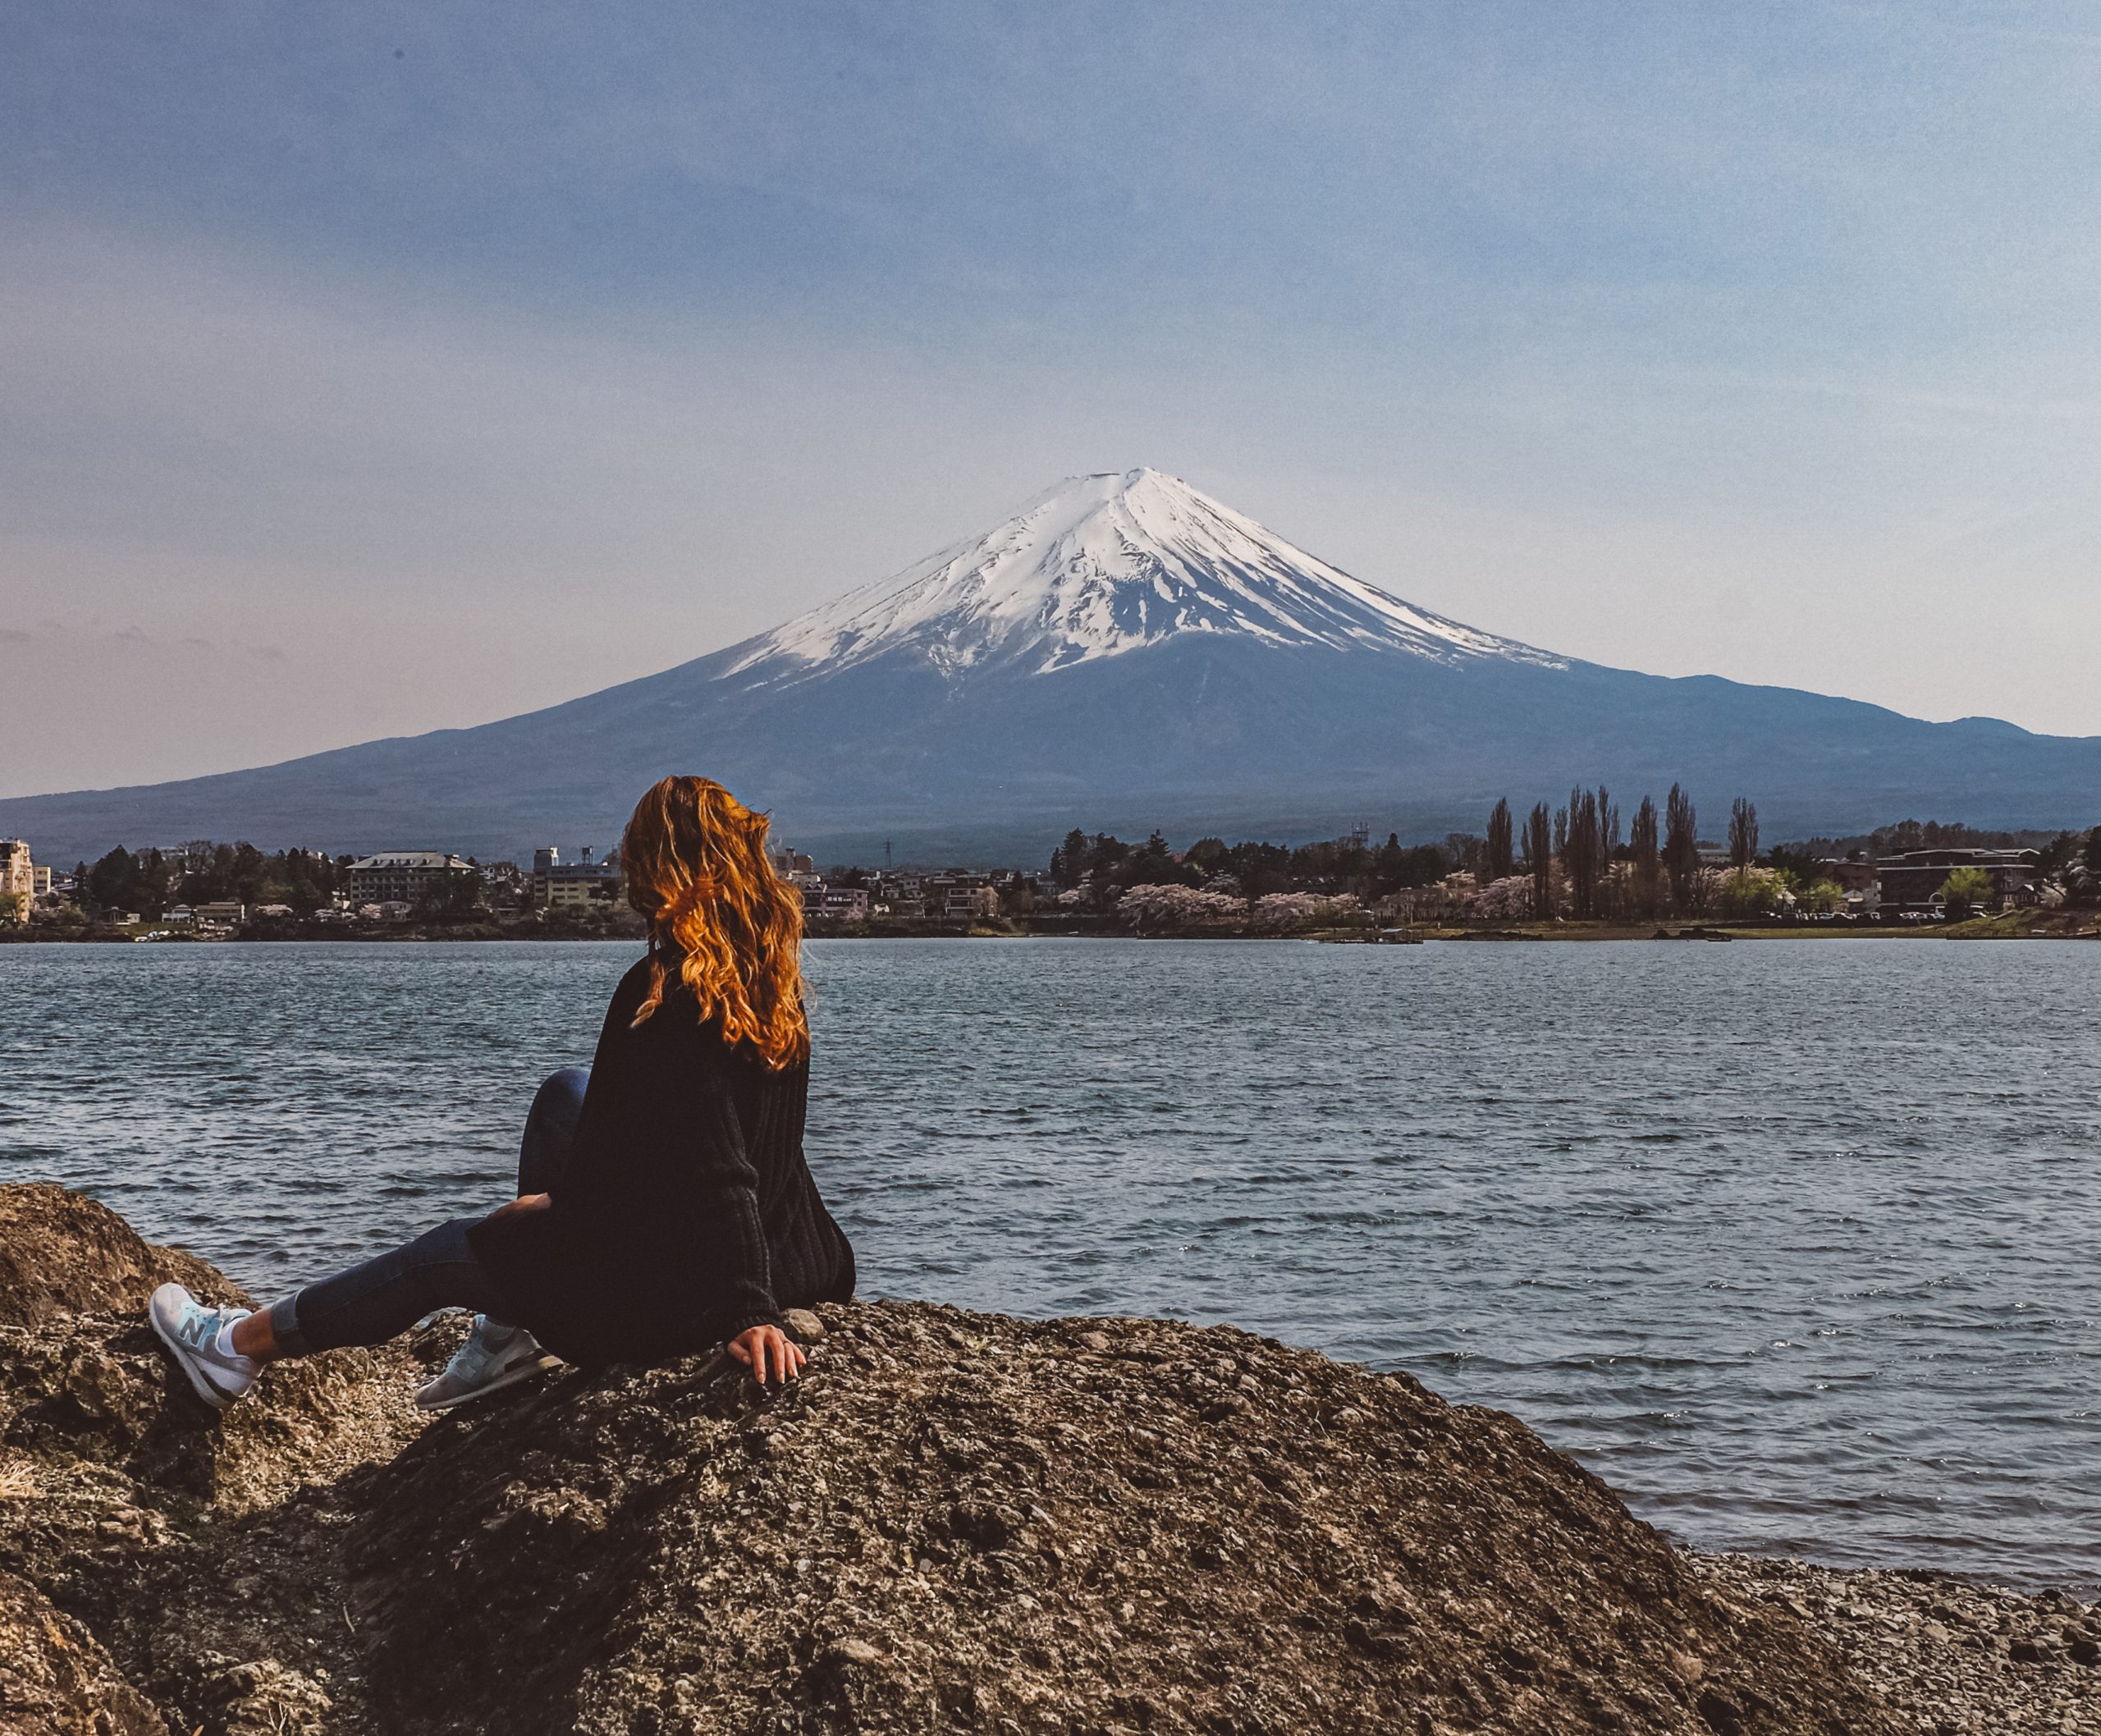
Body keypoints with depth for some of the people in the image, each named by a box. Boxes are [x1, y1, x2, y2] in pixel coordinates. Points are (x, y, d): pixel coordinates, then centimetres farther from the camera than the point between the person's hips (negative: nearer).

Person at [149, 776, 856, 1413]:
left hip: (666, 1292, -8)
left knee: (442, 1256, 14)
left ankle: (239, 1345, 36)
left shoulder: (663, 995, -23)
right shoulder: (773, 972, 2)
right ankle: (512, 1331, 30)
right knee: (566, 1094, 24)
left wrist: (748, 1309, -26)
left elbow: (718, 1170, -27)